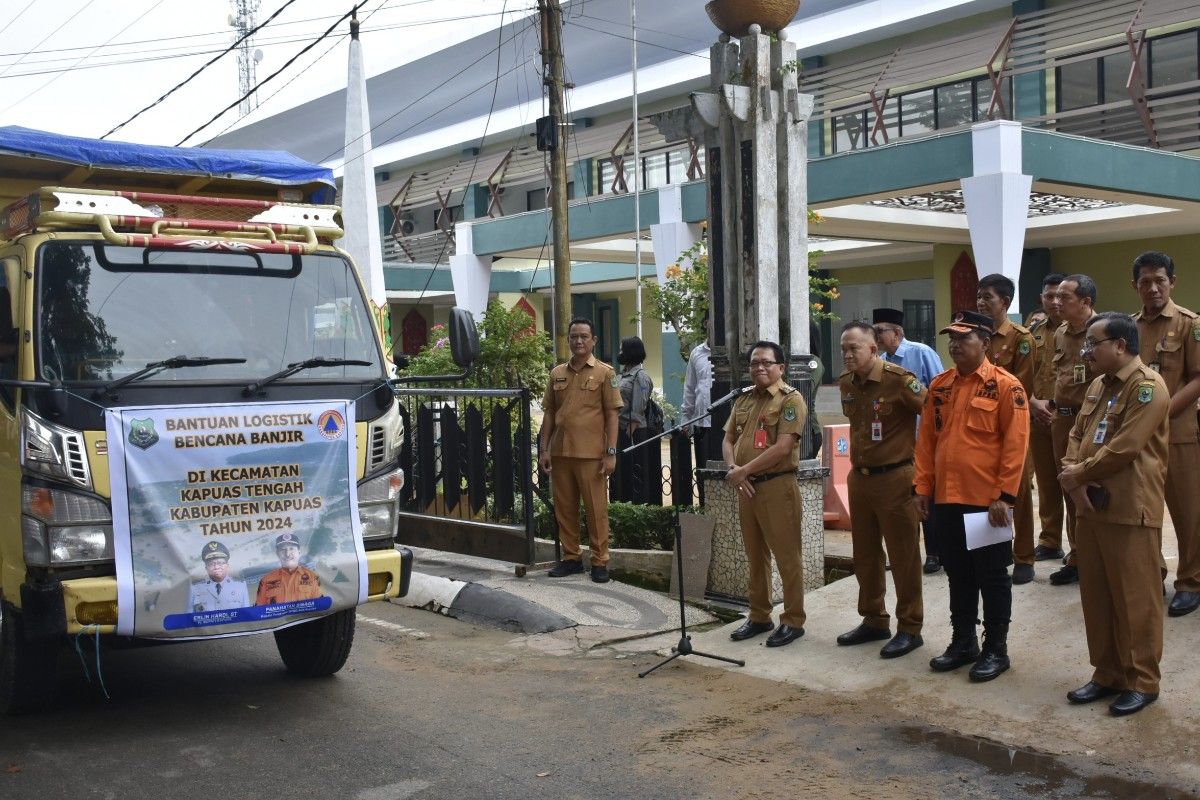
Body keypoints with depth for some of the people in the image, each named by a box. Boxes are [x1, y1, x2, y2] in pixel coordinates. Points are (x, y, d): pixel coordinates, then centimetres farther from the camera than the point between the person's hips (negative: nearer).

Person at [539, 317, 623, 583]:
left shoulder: (604, 372, 0)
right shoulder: (557, 373, 11)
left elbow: (612, 414, -2)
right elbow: (549, 413, 13)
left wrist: (611, 453, -8)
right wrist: (544, 449, 6)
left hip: (591, 454, -4)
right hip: (560, 452, 4)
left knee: (596, 509, 0)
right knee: (564, 508, 9)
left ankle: (600, 562, 9)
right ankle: (571, 558, 20)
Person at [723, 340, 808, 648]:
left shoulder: (791, 399, -8)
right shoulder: (743, 401, 15)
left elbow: (783, 447, -18)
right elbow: (728, 440, 14)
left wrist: (744, 470, -16)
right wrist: (733, 469, -6)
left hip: (777, 486, -7)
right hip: (746, 487, 7)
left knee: (786, 556, -1)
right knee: (756, 556, 15)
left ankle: (793, 621, 8)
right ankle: (759, 617, 25)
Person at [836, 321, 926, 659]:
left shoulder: (898, 379, -17)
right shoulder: (846, 383, 6)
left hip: (894, 478, -7)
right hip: (859, 477, 7)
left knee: (903, 555, 2)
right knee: (865, 554, 15)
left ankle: (909, 629, 13)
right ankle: (874, 621, 28)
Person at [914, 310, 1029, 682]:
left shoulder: (1005, 386, -8)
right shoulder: (940, 386, 9)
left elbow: (1015, 444, -11)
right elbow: (926, 439, 11)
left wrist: (1004, 495, -15)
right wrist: (923, 487, 6)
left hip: (987, 501, -5)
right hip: (946, 499, 5)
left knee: (992, 577, 5)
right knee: (958, 574, 15)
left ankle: (996, 649, 17)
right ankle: (963, 642, 27)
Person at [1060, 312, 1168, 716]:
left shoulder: (1147, 385, -13)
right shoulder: (1098, 385, 16)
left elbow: (1124, 448, -20)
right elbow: (1077, 435, 14)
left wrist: (1078, 474, -9)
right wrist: (1073, 478, -4)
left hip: (1130, 510, -8)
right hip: (1090, 506, 9)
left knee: (1134, 600, 1)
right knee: (1096, 596, 13)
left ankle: (1142, 681, 13)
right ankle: (1107, 674, 25)